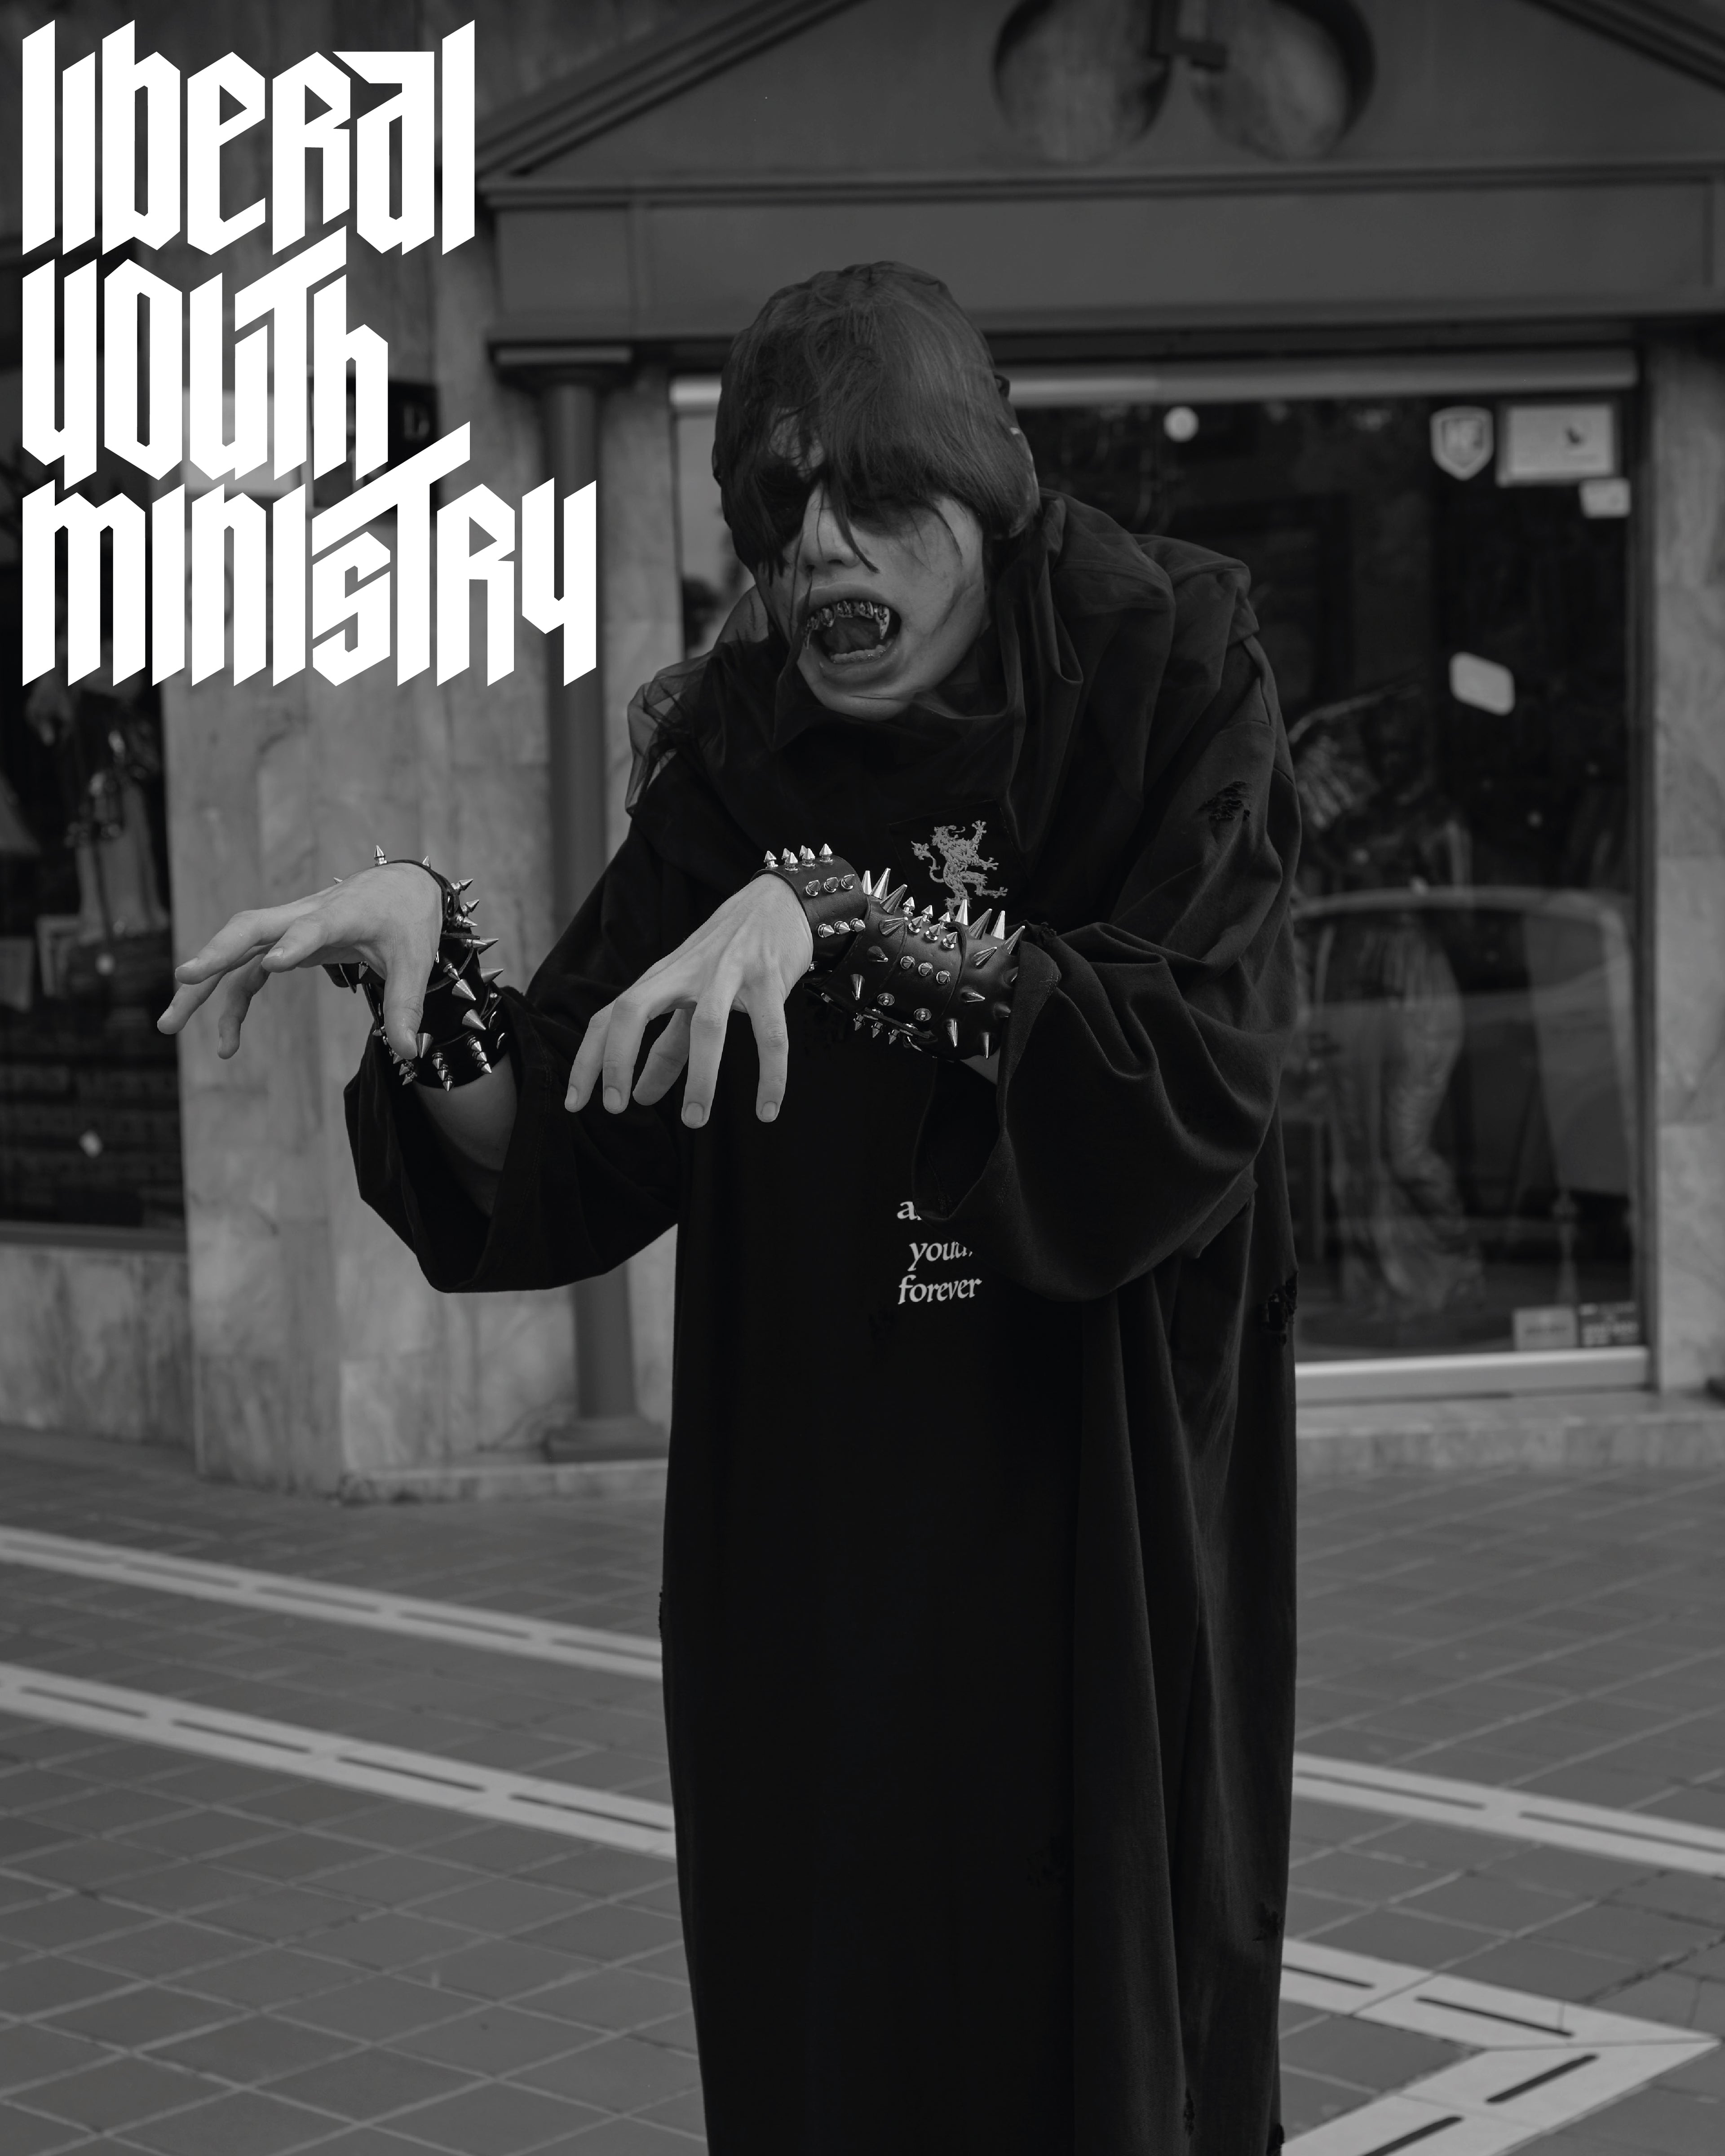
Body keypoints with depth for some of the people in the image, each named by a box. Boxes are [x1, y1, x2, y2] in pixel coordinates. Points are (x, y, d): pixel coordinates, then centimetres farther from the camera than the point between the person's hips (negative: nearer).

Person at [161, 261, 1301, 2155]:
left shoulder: (1165, 693, -6)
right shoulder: (732, 772, 2)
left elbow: (1191, 1081, -20)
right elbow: (551, 1177, -3)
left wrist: (849, 912, -27)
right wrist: (424, 959, -21)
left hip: (1108, 1557, -2)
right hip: (806, 1572, 3)